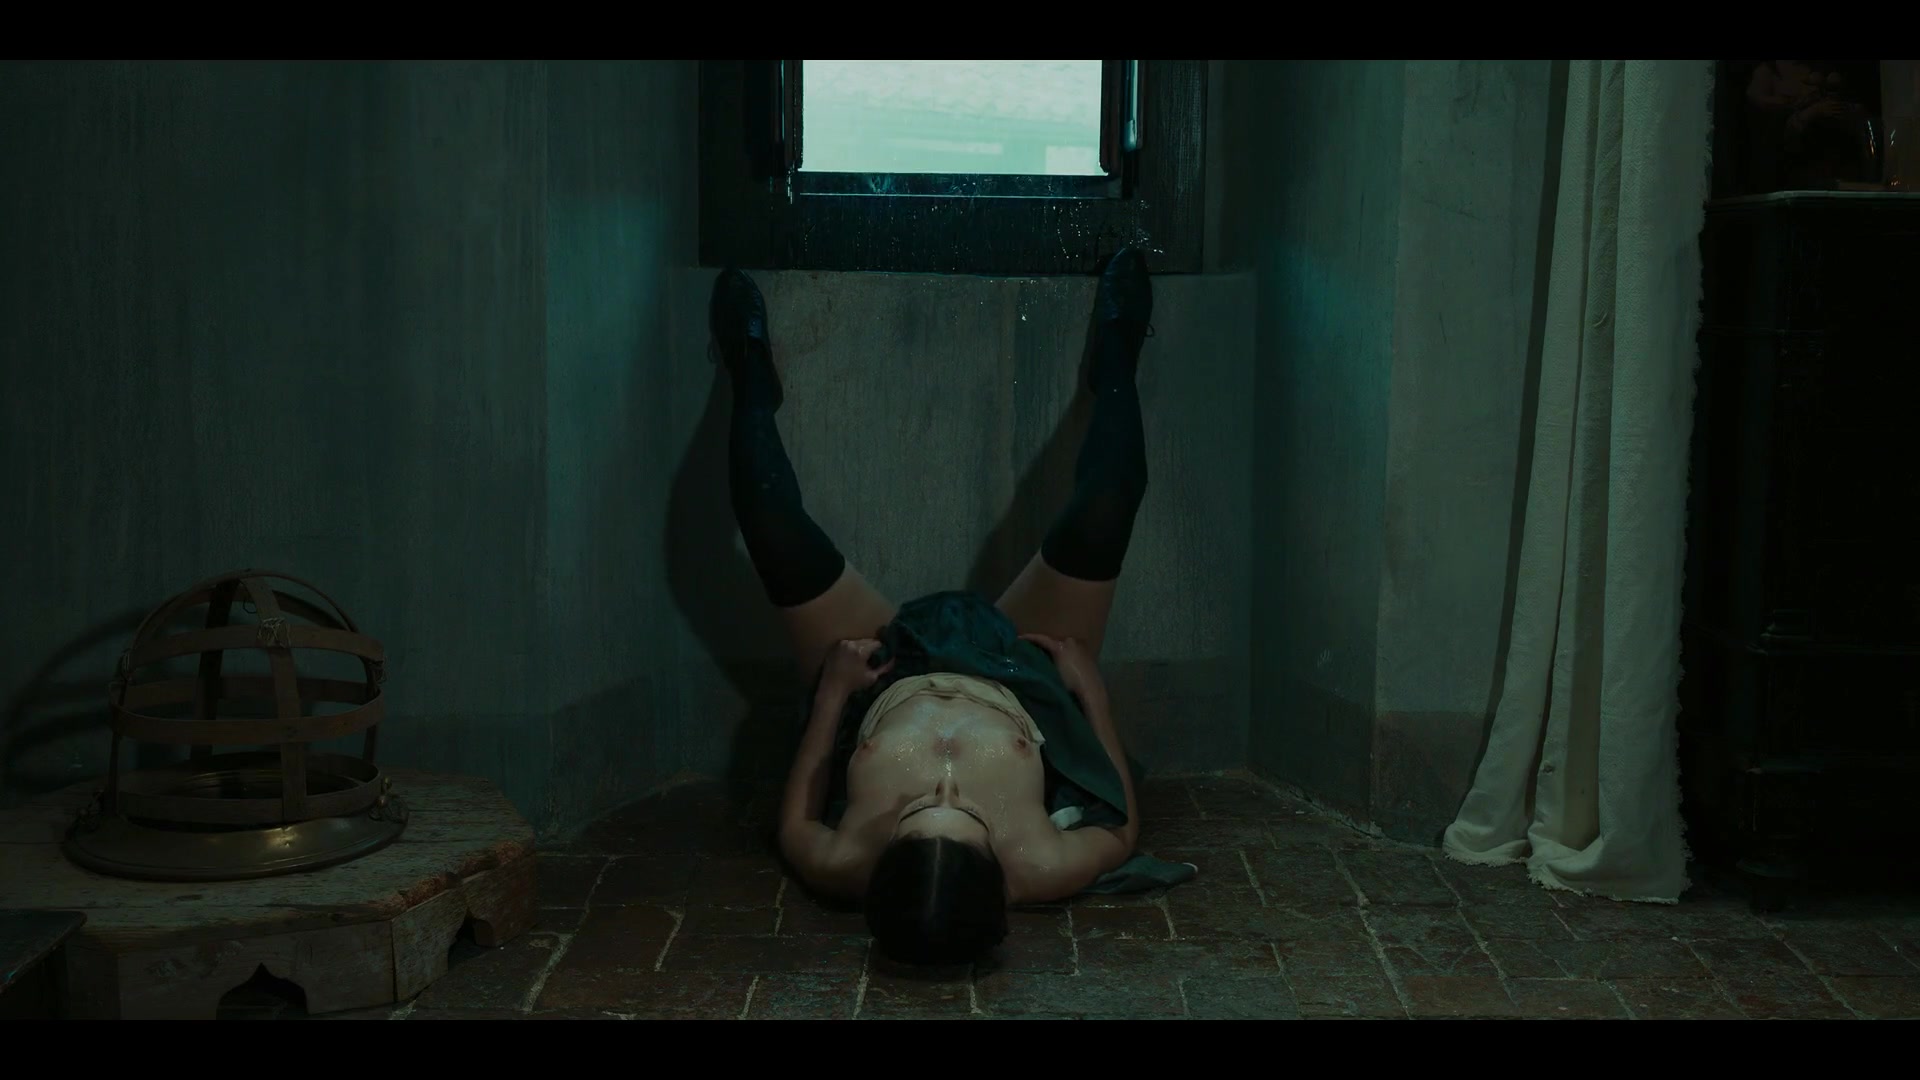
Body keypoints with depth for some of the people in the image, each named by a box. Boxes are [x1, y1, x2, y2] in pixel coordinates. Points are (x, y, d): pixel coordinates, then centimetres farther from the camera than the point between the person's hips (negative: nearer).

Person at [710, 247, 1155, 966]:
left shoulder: (845, 868, -43)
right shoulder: (1039, 870, -44)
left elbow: (795, 831, -17)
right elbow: (1121, 831, -20)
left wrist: (833, 693, -18)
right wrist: (1091, 688, -17)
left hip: (887, 683, 0)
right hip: (1019, 680, 0)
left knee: (773, 524, -12)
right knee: (1101, 513, -13)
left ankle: (753, 375, 24)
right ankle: (1112, 360, 23)